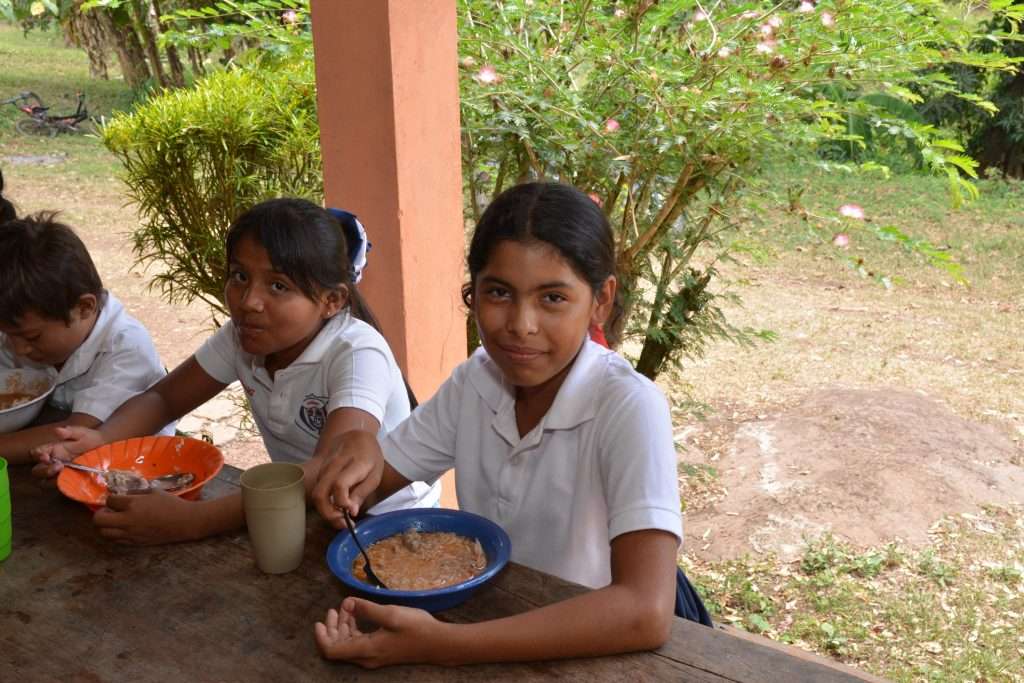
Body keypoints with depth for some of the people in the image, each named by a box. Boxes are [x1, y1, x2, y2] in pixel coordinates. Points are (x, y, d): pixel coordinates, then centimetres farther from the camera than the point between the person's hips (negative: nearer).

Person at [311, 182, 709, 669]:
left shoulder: (631, 408, -21)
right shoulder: (475, 380, -5)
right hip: (493, 617, 4)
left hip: (595, 644, -3)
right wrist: (360, 455, -17)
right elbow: (377, 485, 4)